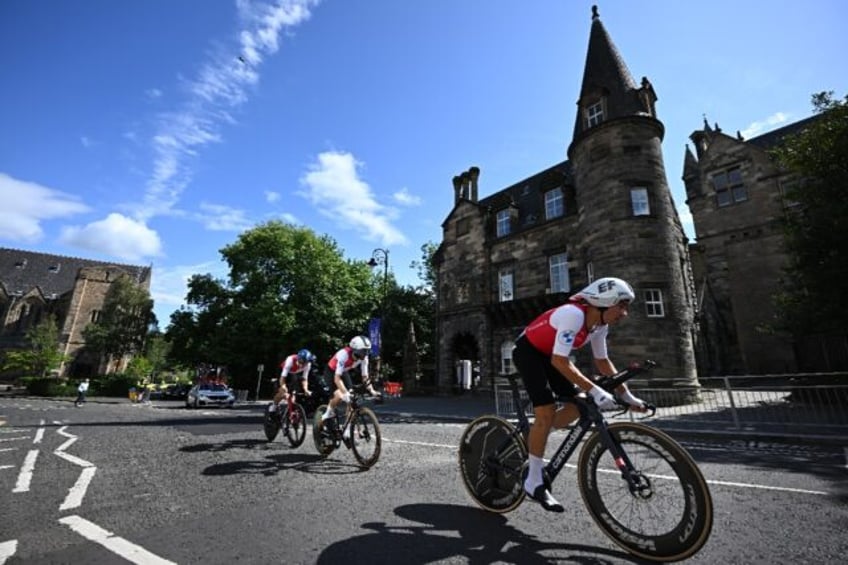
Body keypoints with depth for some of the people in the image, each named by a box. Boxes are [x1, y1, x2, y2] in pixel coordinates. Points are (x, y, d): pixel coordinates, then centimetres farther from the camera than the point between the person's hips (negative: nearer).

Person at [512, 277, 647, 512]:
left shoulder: (600, 324, -5)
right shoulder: (573, 314, -31)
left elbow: (602, 361, 6)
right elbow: (560, 361, -34)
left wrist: (627, 396, 4)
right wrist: (595, 391, -35)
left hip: (548, 355, 9)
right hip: (527, 351, -9)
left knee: (578, 406, 3)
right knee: (546, 413, -16)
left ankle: (532, 441, 20)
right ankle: (534, 482, -2)